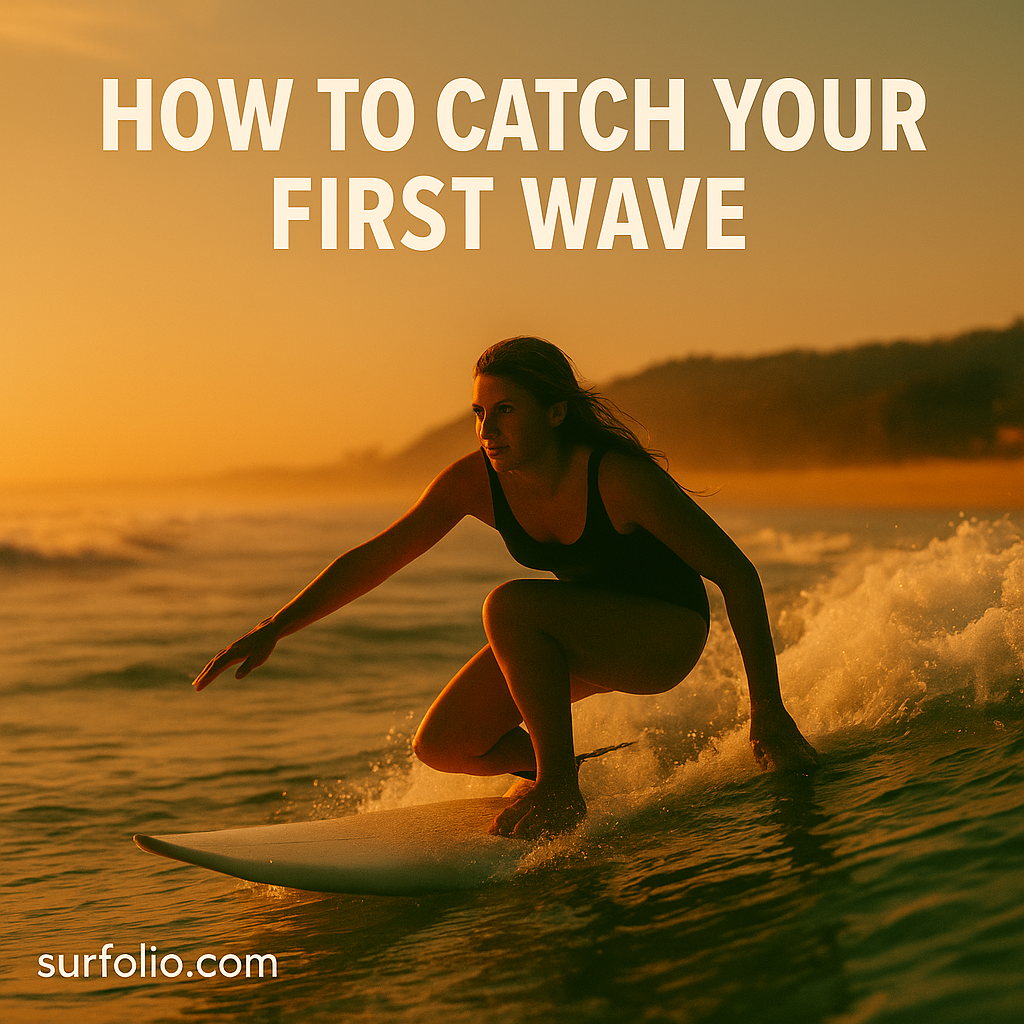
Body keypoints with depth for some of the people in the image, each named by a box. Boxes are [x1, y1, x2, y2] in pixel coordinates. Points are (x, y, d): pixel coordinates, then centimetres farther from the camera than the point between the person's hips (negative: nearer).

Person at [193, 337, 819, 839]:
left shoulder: (619, 478, -29)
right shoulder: (476, 483, -15)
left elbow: (737, 574, -22)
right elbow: (373, 559, -8)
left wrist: (768, 706, -24)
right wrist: (275, 629, -16)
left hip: (666, 636, -6)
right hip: (590, 635, 6)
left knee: (510, 607, -33)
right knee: (443, 747, -6)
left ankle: (560, 788, -19)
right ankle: (551, 767, 22)